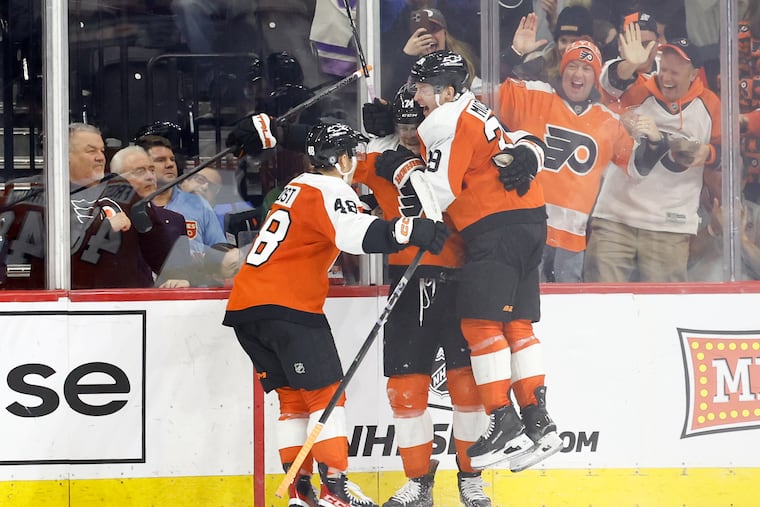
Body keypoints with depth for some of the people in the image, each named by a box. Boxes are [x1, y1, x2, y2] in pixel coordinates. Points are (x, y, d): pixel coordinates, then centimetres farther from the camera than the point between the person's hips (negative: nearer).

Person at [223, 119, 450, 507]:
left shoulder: (298, 186, 21)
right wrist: (411, 231, -37)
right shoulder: (330, 191, -8)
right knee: (325, 391, -6)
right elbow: (358, 235, -27)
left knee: (292, 395, 12)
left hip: (244, 305, 9)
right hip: (288, 306, -9)